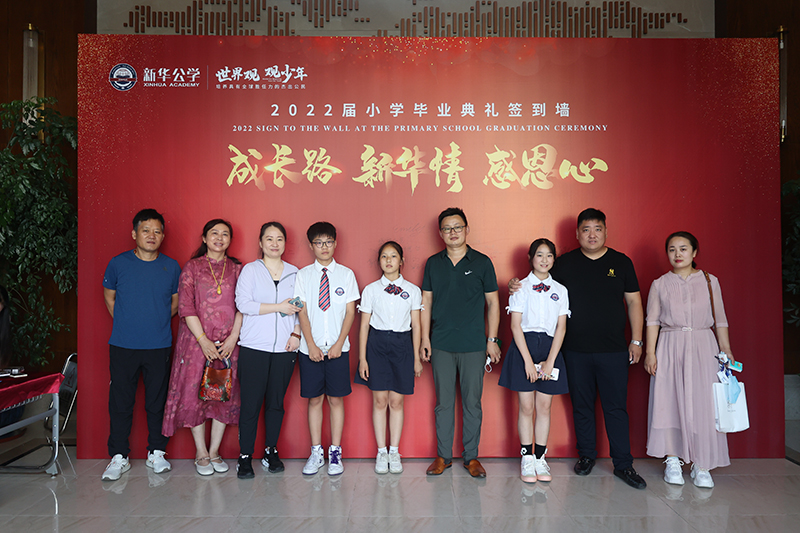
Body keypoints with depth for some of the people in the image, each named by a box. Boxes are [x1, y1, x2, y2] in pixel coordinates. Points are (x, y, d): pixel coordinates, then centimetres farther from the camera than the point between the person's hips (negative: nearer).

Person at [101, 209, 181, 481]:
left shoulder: (171, 266, 2)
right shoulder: (118, 263, 0)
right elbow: (109, 297, 13)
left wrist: (156, 322, 9)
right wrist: (126, 324, 9)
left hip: (159, 346, 1)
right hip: (123, 346, 0)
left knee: (157, 401, 8)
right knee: (120, 402, 5)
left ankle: (156, 453, 22)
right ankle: (119, 457, 19)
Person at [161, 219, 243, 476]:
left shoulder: (237, 268, 8)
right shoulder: (192, 267, 3)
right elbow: (185, 306, -4)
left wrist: (233, 337, -8)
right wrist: (203, 339, -12)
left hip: (228, 341, 2)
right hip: (196, 339, -1)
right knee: (194, 392, 0)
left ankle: (214, 450, 17)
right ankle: (201, 452, 15)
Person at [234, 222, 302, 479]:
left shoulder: (294, 272, 12)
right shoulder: (250, 269, 3)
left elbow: (299, 308, 14)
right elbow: (243, 304, -8)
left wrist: (296, 333, -2)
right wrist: (279, 307, -11)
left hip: (284, 349, 3)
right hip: (254, 348, -2)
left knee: (276, 402, 8)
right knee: (250, 403, -1)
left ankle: (271, 452, 22)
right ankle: (245, 456, 11)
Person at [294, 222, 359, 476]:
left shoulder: (346, 274, 3)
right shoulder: (303, 275, 3)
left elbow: (350, 312, 1)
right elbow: (302, 312, 0)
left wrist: (339, 344, -8)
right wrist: (312, 345, -8)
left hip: (338, 349, 0)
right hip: (310, 349, 0)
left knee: (336, 399, 5)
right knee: (314, 399, 7)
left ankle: (335, 453, 16)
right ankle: (316, 452, 19)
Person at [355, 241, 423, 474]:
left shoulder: (412, 290, 3)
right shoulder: (370, 290, 2)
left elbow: (416, 326, 5)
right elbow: (364, 326, 3)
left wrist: (417, 358, 4)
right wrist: (362, 358, -1)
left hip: (402, 344, 0)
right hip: (377, 343, 0)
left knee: (396, 401, 5)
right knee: (380, 400, 4)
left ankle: (394, 451, 19)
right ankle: (381, 452, 17)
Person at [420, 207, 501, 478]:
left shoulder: (482, 262, 1)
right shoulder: (433, 263, 7)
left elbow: (492, 302, 4)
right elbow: (426, 302, 9)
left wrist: (492, 339, 0)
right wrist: (424, 338, 3)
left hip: (473, 345, -1)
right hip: (441, 345, 2)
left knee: (472, 403, 6)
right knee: (443, 403, 8)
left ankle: (471, 456, 19)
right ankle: (443, 456, 20)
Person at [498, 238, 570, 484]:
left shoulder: (560, 290, 8)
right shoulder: (521, 287, 0)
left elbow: (561, 328, 3)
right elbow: (515, 325, -5)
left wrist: (550, 361, -6)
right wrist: (528, 360, -12)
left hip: (550, 347, 2)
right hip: (524, 346, -2)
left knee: (544, 407, 6)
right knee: (526, 407, 1)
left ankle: (540, 458, 16)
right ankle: (527, 459, 12)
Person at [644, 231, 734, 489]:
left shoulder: (710, 282, 7)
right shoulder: (660, 285, 5)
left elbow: (720, 319, 9)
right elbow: (652, 320, 3)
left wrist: (726, 349, 4)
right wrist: (650, 352, -4)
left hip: (703, 348, 0)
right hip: (670, 347, 0)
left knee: (703, 404, -2)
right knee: (670, 402, 0)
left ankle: (701, 466, 8)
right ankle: (673, 461, 13)